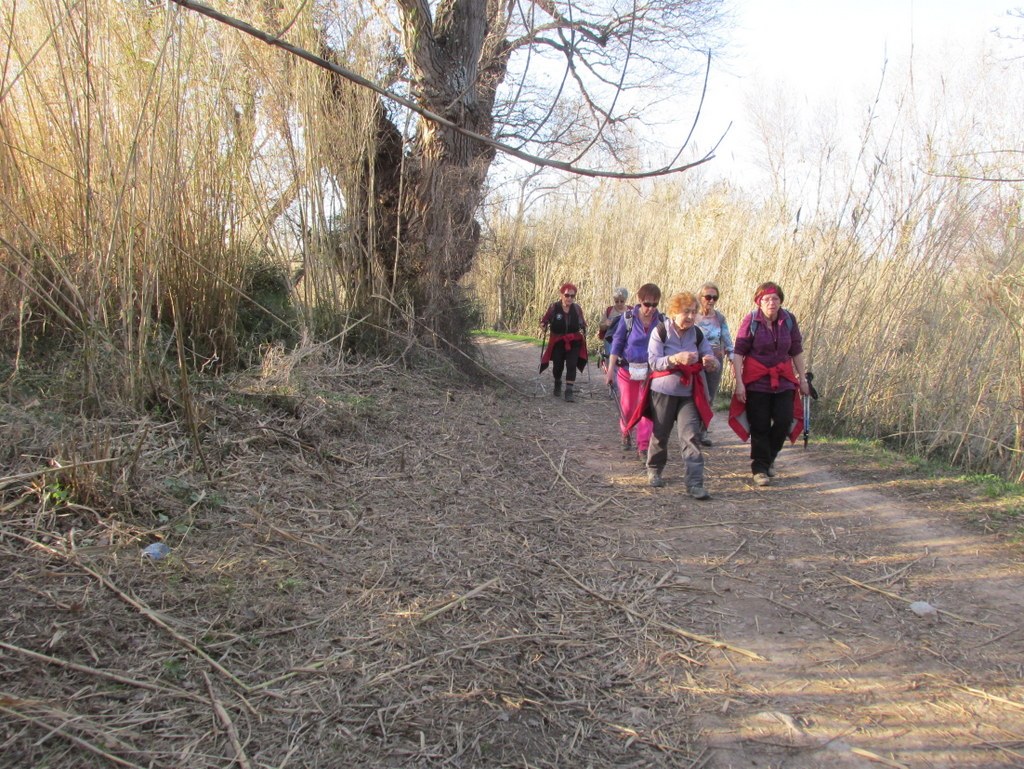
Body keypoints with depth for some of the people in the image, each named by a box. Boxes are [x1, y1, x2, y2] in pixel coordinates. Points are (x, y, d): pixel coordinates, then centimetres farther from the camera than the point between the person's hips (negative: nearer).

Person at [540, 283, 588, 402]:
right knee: (558, 365, 9)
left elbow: (583, 323, 11)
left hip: (574, 342, 1)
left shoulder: (577, 308, -3)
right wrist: (544, 326, -20)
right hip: (558, 342, 0)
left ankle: (569, 391, -4)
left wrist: (584, 329, -6)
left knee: (571, 365, -9)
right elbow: (543, 321, -1)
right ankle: (557, 384, 39)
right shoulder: (554, 307, -9)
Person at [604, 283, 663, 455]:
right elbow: (617, 343, -5)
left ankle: (643, 447, 4)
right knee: (627, 406, 12)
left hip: (651, 371, 1)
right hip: (628, 369, 0)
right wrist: (611, 369, -9)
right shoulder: (628, 317, -8)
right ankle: (625, 433, 40)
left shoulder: (661, 321, -4)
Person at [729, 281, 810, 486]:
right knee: (760, 426, 1)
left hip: (783, 380, 3)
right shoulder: (750, 321, -9)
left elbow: (797, 351, 10)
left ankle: (768, 457, 24)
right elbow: (738, 353, -10)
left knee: (784, 421, -3)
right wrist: (739, 382, -15)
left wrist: (803, 379, 10)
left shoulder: (789, 320, 1)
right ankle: (760, 468, 14)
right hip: (756, 381, -3)